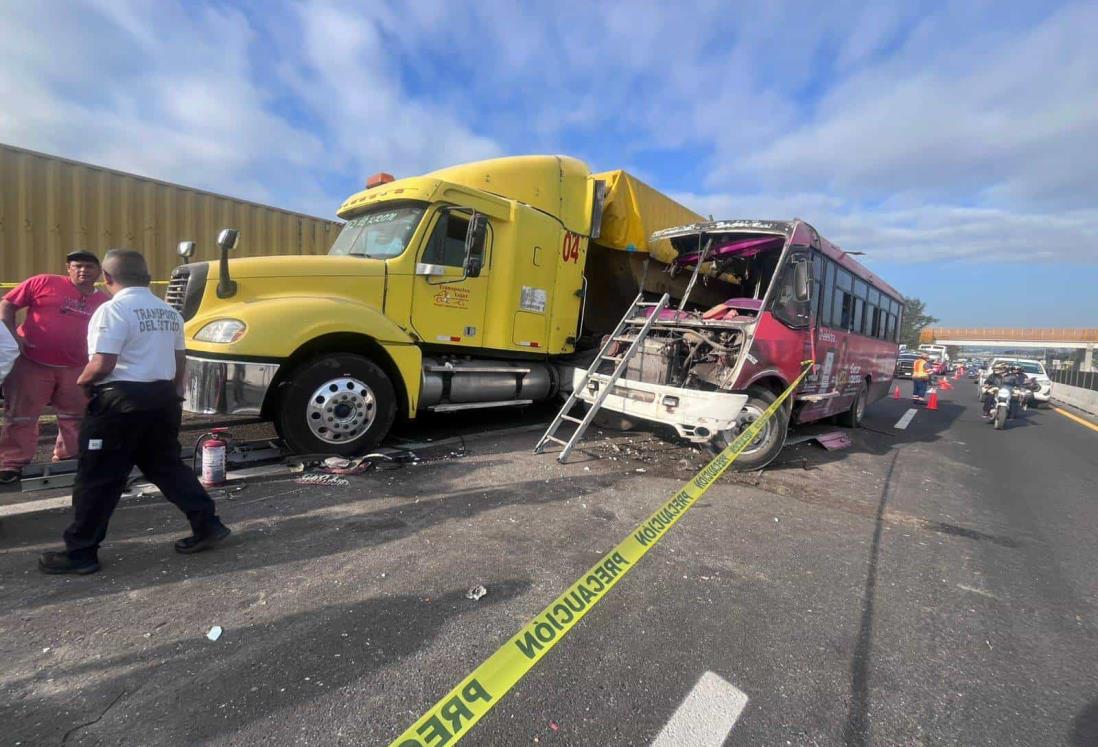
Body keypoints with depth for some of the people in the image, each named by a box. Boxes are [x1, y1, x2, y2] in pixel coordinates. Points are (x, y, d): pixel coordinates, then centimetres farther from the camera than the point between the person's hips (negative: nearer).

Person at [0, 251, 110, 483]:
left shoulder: (104, 301, 5)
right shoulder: (43, 283, -3)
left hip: (76, 369, 3)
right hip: (32, 364, -3)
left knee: (75, 418, 13)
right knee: (21, 416, 5)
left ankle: (68, 460, 29)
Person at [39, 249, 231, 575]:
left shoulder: (112, 310, -13)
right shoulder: (169, 312, 11)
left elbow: (102, 364, -20)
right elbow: (179, 362, 16)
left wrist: (82, 380, 1)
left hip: (121, 400, -7)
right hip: (162, 397, 7)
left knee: (98, 477, 5)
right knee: (167, 466, 16)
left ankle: (80, 551, 16)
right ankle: (207, 525, 15)